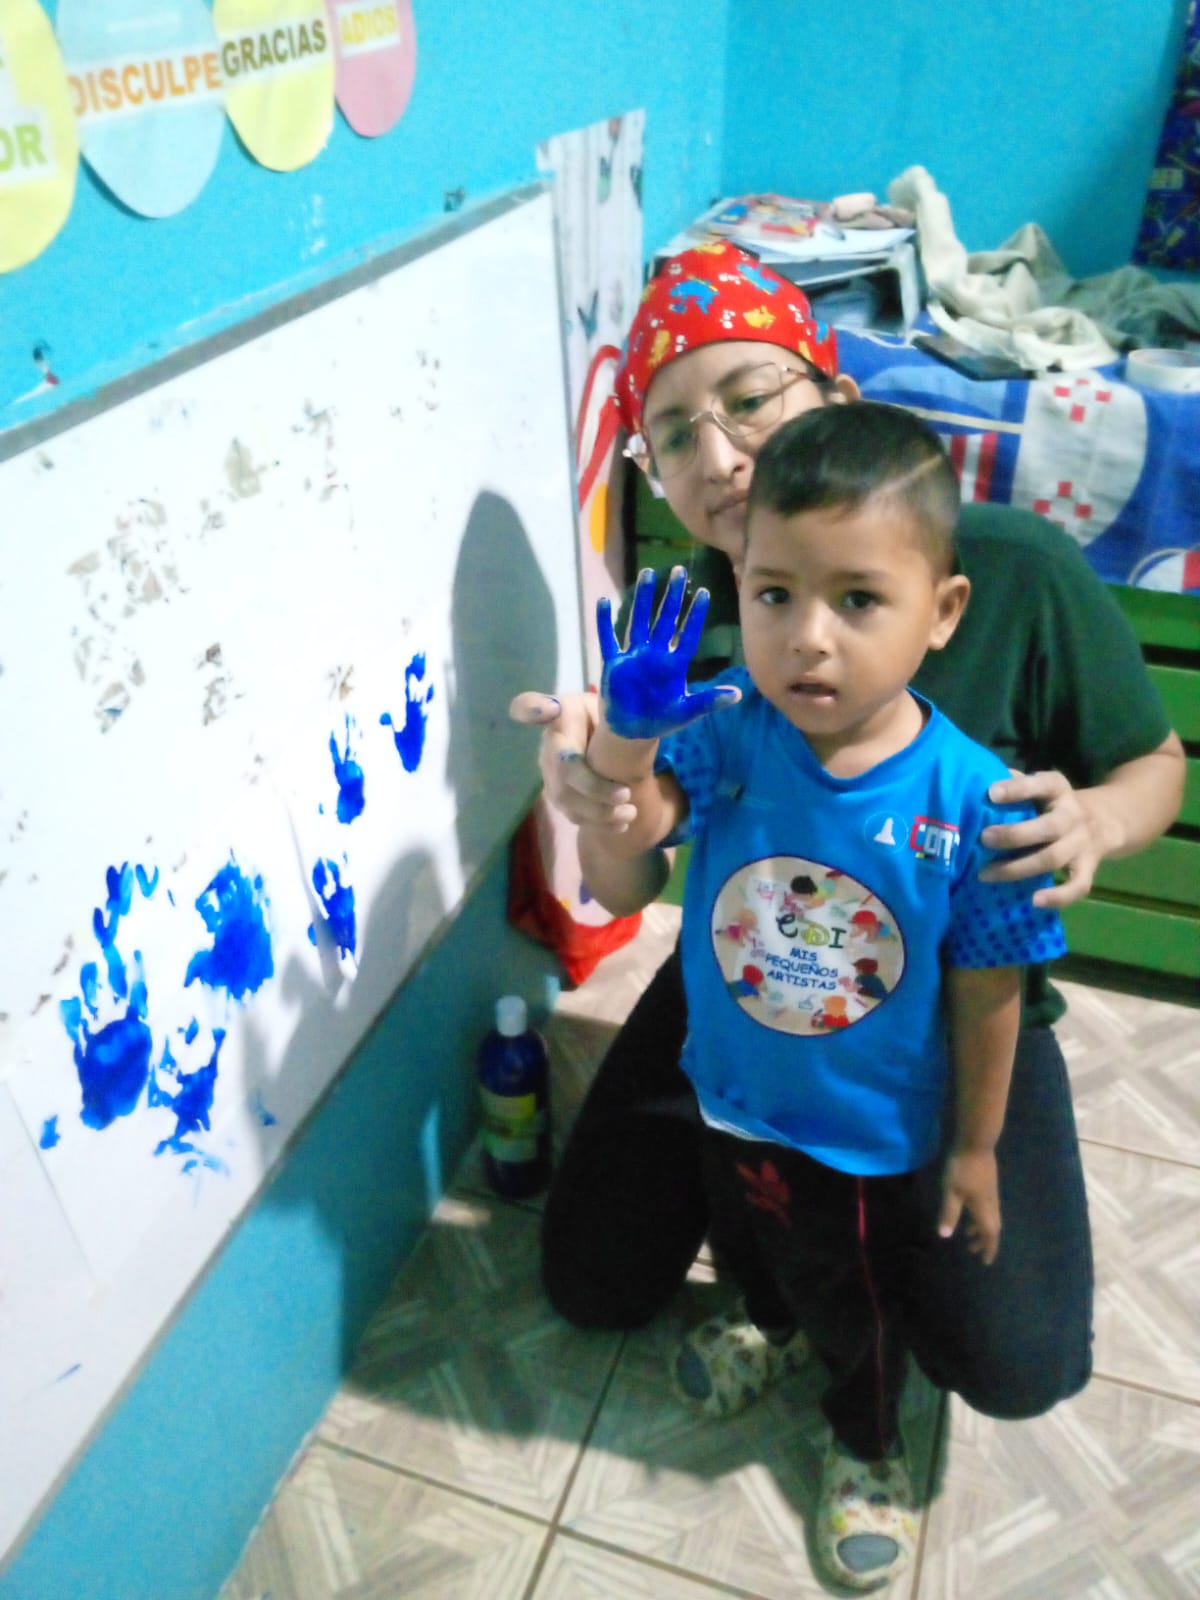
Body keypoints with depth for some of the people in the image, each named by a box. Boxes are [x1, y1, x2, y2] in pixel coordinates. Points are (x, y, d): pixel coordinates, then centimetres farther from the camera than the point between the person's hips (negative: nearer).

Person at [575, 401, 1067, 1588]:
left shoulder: (966, 797, -28)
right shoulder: (723, 733, -24)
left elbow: (986, 990, -15)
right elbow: (618, 890, -18)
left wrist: (974, 1148, -3)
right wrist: (623, 752, -36)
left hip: (870, 1134, -2)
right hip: (728, 1095, 3)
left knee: (857, 1305, 25)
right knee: (748, 1253, 32)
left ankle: (866, 1448, 59)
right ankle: (772, 1333, 68)